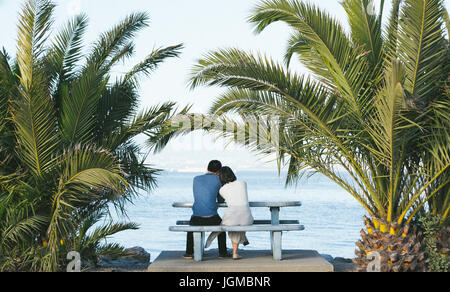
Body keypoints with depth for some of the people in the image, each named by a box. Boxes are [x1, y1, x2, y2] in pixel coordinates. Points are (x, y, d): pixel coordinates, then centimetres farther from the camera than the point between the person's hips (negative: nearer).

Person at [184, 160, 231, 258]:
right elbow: (221, 200, 14)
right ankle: (222, 252, 26)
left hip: (196, 217, 2)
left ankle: (189, 252, 26)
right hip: (212, 217, -2)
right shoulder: (218, 179, 5)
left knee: (192, 225, 34)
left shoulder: (196, 179, 13)